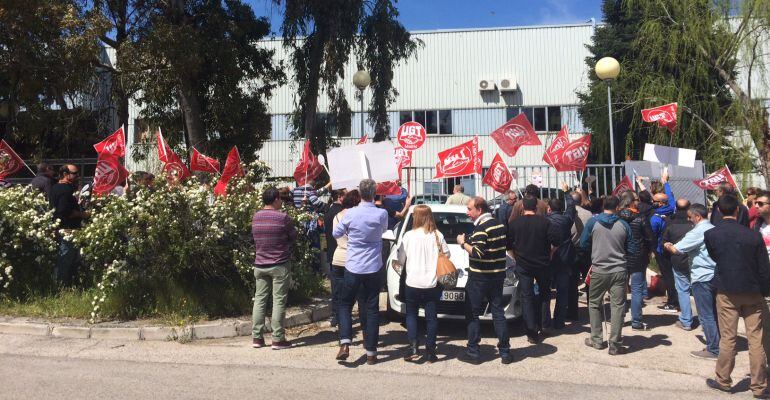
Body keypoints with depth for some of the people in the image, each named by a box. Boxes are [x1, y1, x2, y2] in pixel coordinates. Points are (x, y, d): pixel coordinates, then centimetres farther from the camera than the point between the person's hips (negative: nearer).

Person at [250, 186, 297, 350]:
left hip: (260, 265, 5)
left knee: (259, 299, 10)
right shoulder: (282, 217, -12)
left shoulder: (256, 217, 3)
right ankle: (278, 339, 3)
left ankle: (256, 337, 14)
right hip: (280, 265, -5)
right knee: (279, 301, 0)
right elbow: (293, 237, -1)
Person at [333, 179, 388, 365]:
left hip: (353, 267, -1)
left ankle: (345, 344, -1)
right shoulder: (382, 214, -7)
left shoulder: (351, 213, -11)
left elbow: (336, 234, 4)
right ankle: (371, 353, 11)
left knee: (345, 304, 15)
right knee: (372, 309, 8)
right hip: (374, 268, 1)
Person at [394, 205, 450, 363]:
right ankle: (430, 353, 11)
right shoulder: (438, 236, -4)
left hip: (413, 283, -1)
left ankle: (413, 348, 2)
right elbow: (446, 254, 7)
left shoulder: (409, 236, -7)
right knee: (431, 317, 10)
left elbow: (401, 260, 0)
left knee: (411, 315, 15)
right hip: (432, 283, 1)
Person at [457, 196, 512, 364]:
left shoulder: (481, 228, -17)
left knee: (473, 314, 3)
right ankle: (505, 352, 12)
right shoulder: (499, 225, 10)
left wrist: (463, 243, -11)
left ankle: (473, 351, 7)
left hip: (480, 278, -8)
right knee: (498, 312, 11)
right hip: (498, 275, 8)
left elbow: (477, 253, -26)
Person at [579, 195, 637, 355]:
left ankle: (597, 340, 22)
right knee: (618, 306, 5)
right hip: (619, 271, 0)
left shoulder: (593, 222, -6)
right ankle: (615, 345, 7)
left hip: (598, 271, 0)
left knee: (594, 304, 16)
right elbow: (632, 249, 4)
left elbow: (583, 244, -1)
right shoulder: (623, 225, -3)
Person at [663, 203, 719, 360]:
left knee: (706, 316, -1)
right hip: (715, 275, 9)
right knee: (714, 313, 16)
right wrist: (674, 245, 10)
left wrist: (668, 246, 5)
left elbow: (676, 249, -16)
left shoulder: (698, 232, -16)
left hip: (702, 278, -9)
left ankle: (713, 350, 3)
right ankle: (719, 344, 23)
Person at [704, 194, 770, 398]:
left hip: (726, 292, 0)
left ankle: (723, 381, 17)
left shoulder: (711, 234, -8)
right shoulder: (753, 235, -9)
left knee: (727, 338, 7)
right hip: (752, 293, 0)